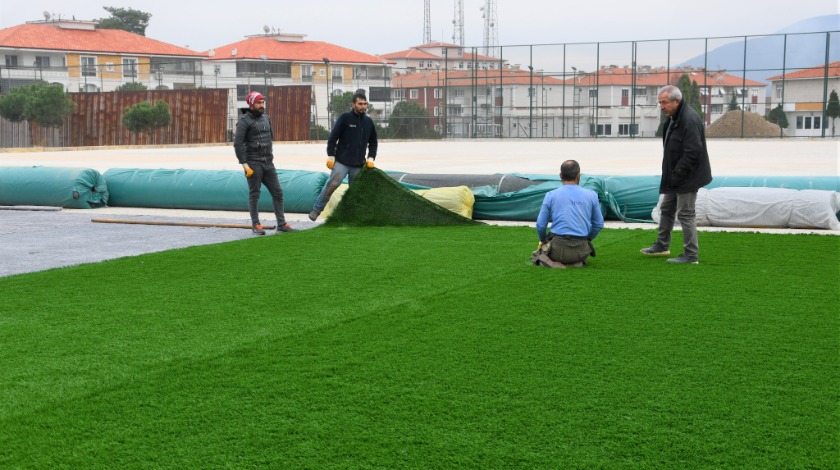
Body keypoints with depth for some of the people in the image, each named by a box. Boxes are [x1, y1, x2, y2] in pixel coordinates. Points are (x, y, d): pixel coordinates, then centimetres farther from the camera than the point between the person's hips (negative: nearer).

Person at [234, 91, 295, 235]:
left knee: (277, 192, 5)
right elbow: (238, 144, -14)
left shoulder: (265, 118, 12)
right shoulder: (244, 121, -9)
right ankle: (256, 225, 12)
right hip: (253, 163, -7)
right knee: (254, 195, 1)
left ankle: (281, 224, 11)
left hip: (268, 163, 7)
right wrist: (245, 165, -18)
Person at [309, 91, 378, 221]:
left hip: (358, 165, 5)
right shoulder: (345, 118, -3)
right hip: (342, 162, -4)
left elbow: (373, 142, 21)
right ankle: (317, 209, -6)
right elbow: (332, 138, -4)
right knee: (333, 183, -18)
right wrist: (331, 156, -10)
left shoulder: (368, 121, 10)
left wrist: (371, 158, 9)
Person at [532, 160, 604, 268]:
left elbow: (540, 225, 2)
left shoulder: (551, 195, 0)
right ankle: (577, 262, 0)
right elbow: (599, 224, 10)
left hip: (558, 247, -2)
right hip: (581, 250, 2)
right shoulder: (591, 195, 4)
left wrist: (543, 241, 22)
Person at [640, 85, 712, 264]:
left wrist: (676, 175, -22)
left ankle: (691, 255, 4)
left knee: (685, 214, -4)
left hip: (687, 177, -11)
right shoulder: (673, 117, 9)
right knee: (667, 209, 21)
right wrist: (671, 175, 12)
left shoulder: (689, 120, -24)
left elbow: (692, 153, -27)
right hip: (675, 175, 11)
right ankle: (662, 246, 36)